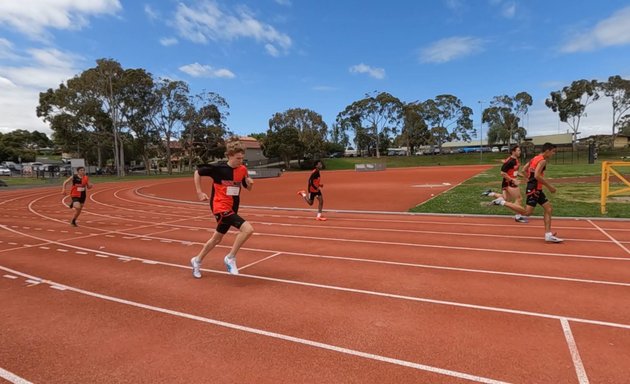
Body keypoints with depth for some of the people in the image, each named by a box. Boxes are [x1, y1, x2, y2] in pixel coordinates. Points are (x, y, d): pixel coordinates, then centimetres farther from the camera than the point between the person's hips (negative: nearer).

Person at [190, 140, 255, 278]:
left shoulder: (242, 169, -2)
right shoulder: (218, 168, -15)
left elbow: (248, 188, 11)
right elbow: (197, 172, -2)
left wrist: (250, 183, -12)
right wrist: (199, 192, -6)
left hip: (232, 208, 7)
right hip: (221, 207, -7)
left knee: (217, 238, 21)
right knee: (248, 229, -23)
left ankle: (197, 260, 43)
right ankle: (230, 258, -6)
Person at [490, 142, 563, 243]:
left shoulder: (536, 158, 15)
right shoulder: (542, 160, -13)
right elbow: (537, 175, -25)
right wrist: (549, 186, -17)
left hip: (535, 189, 10)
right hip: (534, 189, -10)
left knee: (549, 209, 10)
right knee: (527, 212, -12)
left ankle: (548, 234, 11)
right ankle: (502, 202, -9)